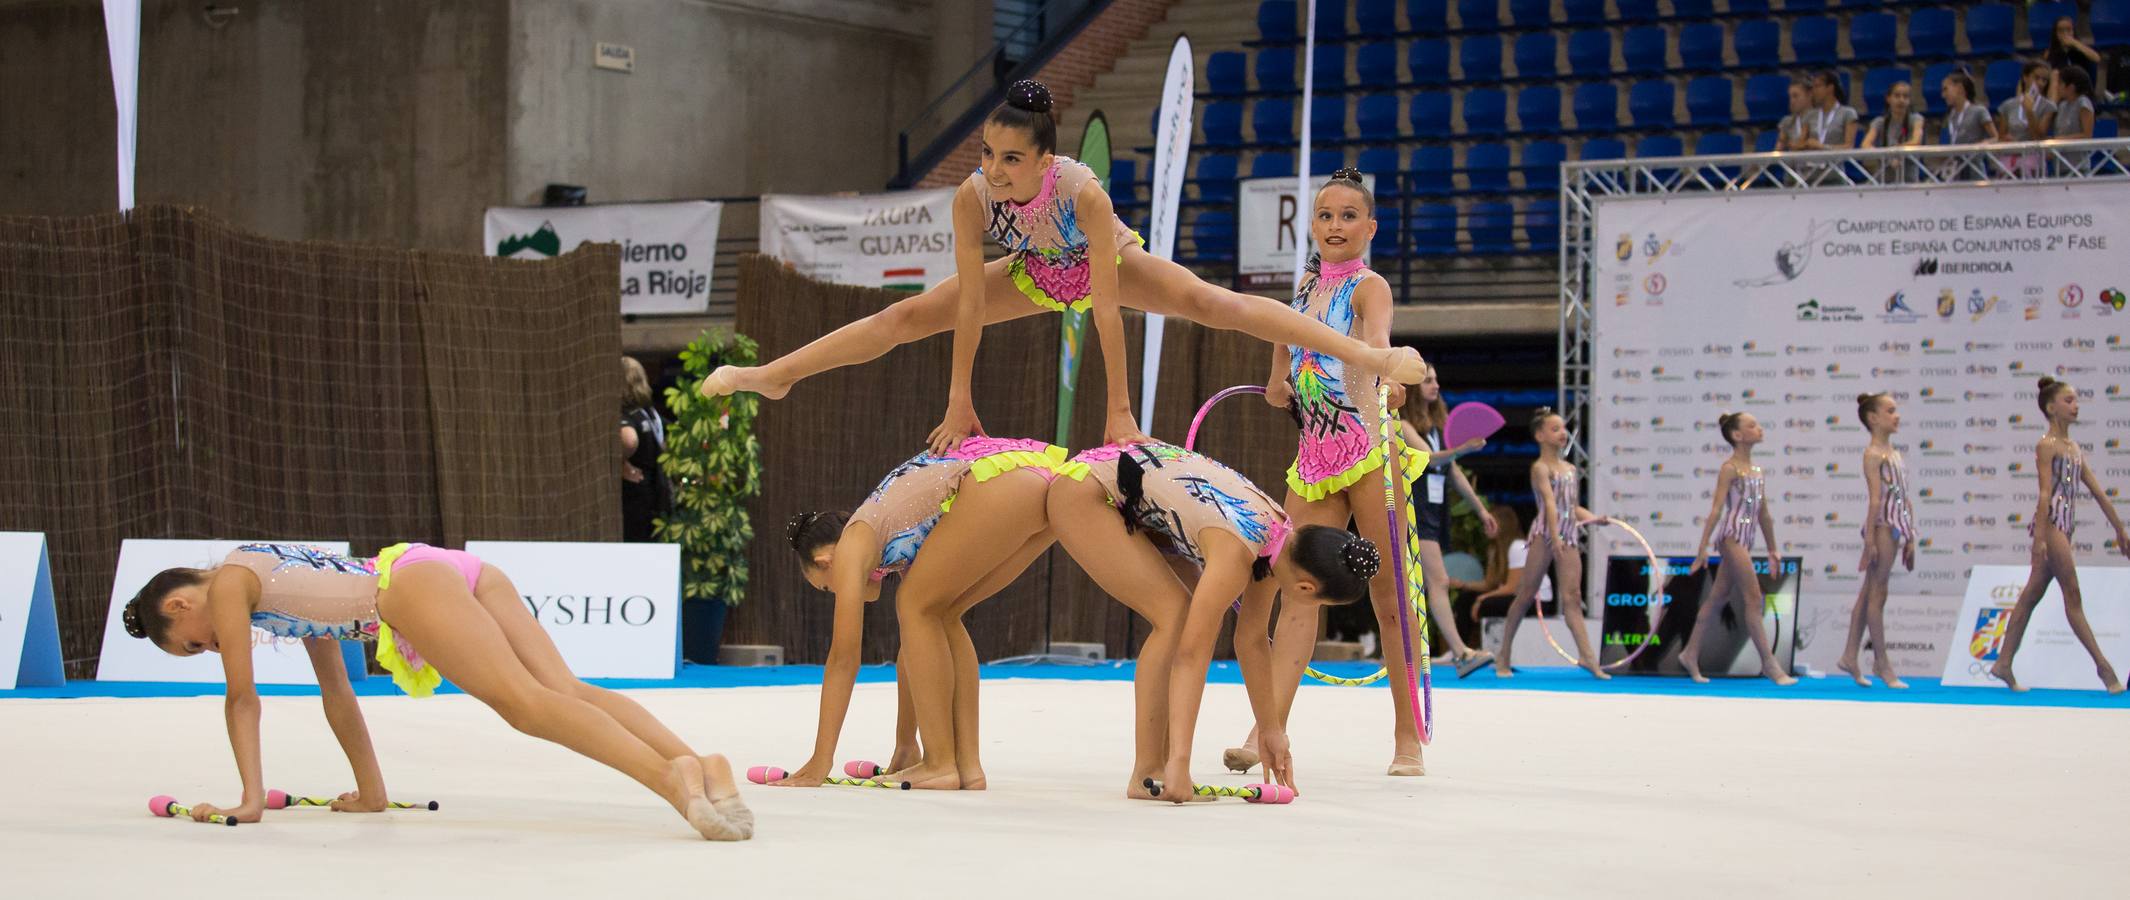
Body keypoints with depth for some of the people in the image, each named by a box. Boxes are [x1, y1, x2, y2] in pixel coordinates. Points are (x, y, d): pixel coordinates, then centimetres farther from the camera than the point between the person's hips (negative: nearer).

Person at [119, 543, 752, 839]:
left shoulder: (228, 583, 15)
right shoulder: (284, 585, 38)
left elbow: (242, 697, 11)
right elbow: (336, 693, 41)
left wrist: (250, 802, 14)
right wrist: (370, 793, 43)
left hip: (410, 582, -8)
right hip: (465, 571, 8)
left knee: (528, 702, -25)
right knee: (565, 690, -10)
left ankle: (669, 774, -46)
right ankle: (697, 762, -32)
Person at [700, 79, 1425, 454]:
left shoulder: (1084, 192, -43)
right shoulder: (972, 197, -34)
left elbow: (1106, 308, -40)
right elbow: (971, 302, -28)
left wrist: (1119, 408, -37)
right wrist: (960, 401, -26)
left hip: (1112, 264, -3)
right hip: (1034, 275, 3)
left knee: (1215, 305, -23)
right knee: (906, 317, -2)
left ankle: (1369, 356, -25)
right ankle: (772, 376, 13)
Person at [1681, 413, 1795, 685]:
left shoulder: (1758, 471, 15)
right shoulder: (1730, 468, -8)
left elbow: (1764, 513, 20)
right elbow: (1716, 508, -13)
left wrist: (1773, 548, 21)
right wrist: (1703, 547, -17)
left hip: (1746, 540, 8)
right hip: (1732, 537, -8)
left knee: (1718, 598, 12)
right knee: (1754, 599, -9)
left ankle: (1691, 653, 19)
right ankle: (1769, 664, -8)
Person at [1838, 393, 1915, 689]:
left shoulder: (1894, 453, 17)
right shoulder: (1873, 453, -8)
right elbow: (1875, 498, -15)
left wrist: (1910, 539, 16)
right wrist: (1870, 540, -19)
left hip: (1897, 528, 9)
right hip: (1882, 525, -9)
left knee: (1869, 592, 10)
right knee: (1877, 592, -4)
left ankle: (1850, 656, 14)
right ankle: (1882, 663, -2)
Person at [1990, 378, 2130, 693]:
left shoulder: (2074, 448, 17)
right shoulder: (2047, 445, -7)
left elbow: (2096, 490, 18)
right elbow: (2045, 493, -15)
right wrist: (2040, 538, -20)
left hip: (2065, 526, 8)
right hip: (2052, 523, -8)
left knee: (2031, 595, 8)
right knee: (2073, 596, -6)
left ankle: (2003, 664, 10)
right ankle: (2103, 666, -5)